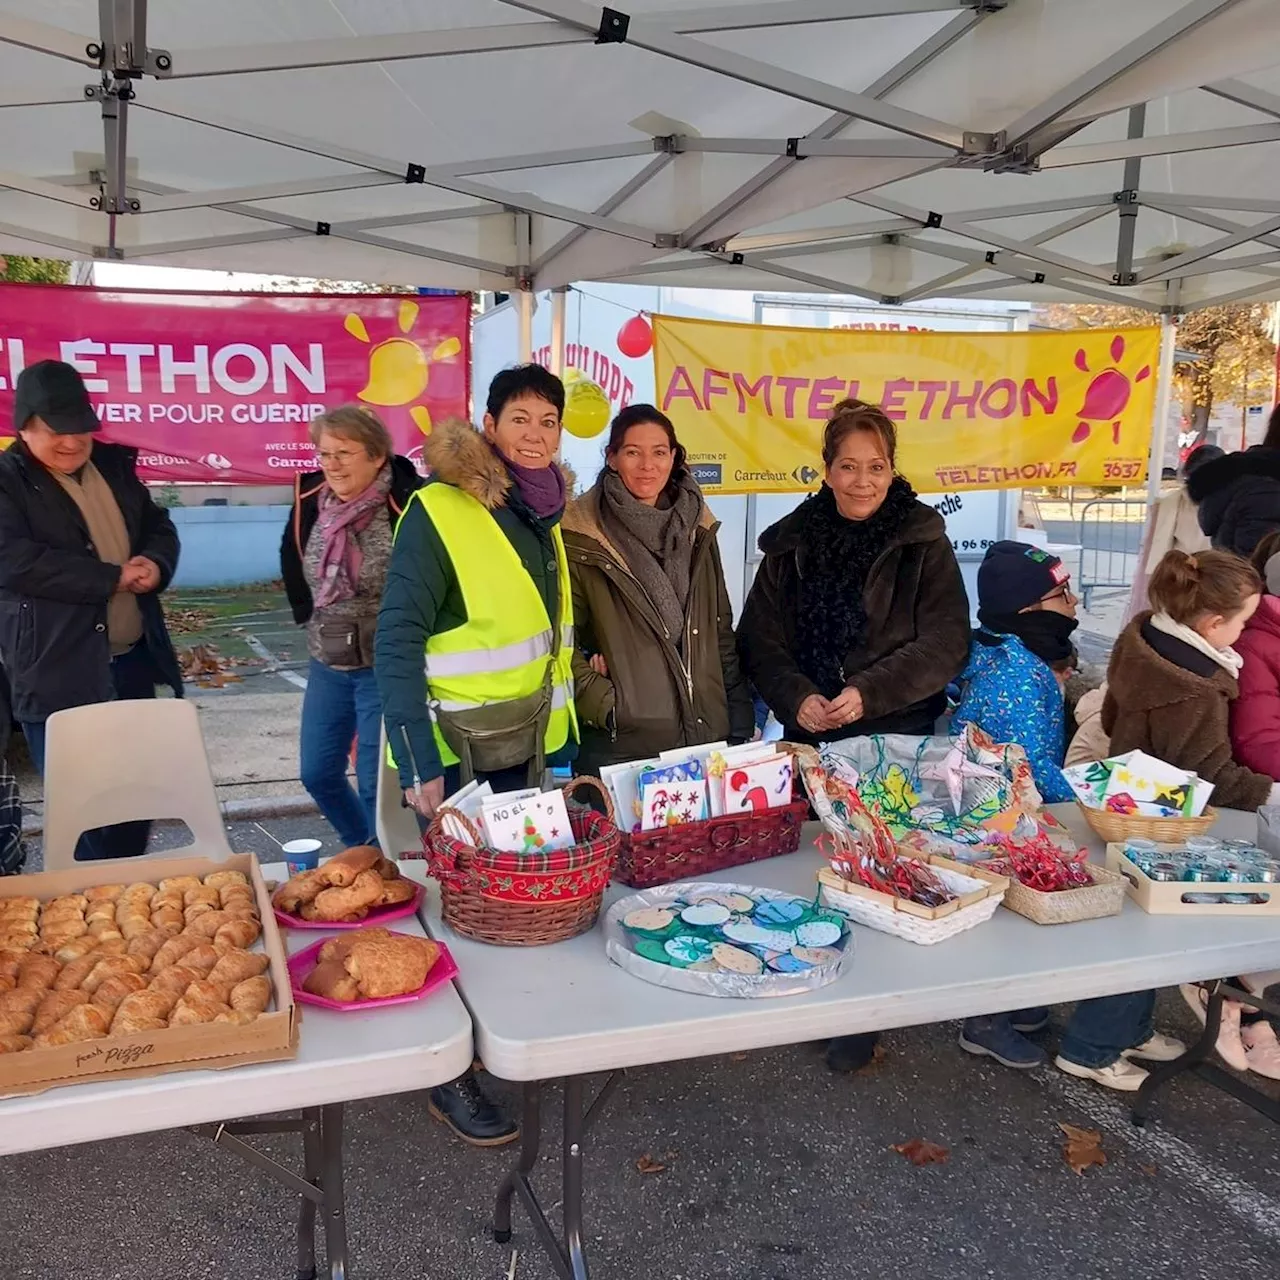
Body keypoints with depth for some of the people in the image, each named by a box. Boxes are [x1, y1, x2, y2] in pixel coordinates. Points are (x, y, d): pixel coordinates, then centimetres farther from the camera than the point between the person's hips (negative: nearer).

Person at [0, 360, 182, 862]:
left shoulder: (113, 464, 10)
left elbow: (158, 525, 17)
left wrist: (155, 563, -7)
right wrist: (113, 577, -18)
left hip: (133, 659, 6)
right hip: (60, 671, -6)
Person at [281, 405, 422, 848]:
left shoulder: (405, 505, -20)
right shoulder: (309, 500, -2)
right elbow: (291, 561, 17)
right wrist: (310, 617, 16)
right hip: (326, 665, 6)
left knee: (376, 783, -1)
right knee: (317, 772, 15)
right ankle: (362, 850, 39)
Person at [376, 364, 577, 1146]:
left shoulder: (542, 515, 8)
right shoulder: (438, 512, -16)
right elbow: (397, 642, -18)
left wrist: (563, 737, 12)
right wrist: (420, 764, -22)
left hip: (524, 747, 7)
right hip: (456, 754, -7)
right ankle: (449, 1076, 20)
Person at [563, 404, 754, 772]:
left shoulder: (696, 528, 10)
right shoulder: (581, 537, -6)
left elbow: (721, 632, 13)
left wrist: (741, 721, 9)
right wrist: (605, 706, -13)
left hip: (708, 736, 5)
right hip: (621, 745, -4)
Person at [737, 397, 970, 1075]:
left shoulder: (923, 542, 0)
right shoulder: (792, 543, 6)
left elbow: (945, 642, -6)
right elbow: (760, 640, 5)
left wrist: (869, 692, -18)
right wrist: (796, 696, -13)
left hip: (896, 739, -2)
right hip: (808, 737, 3)